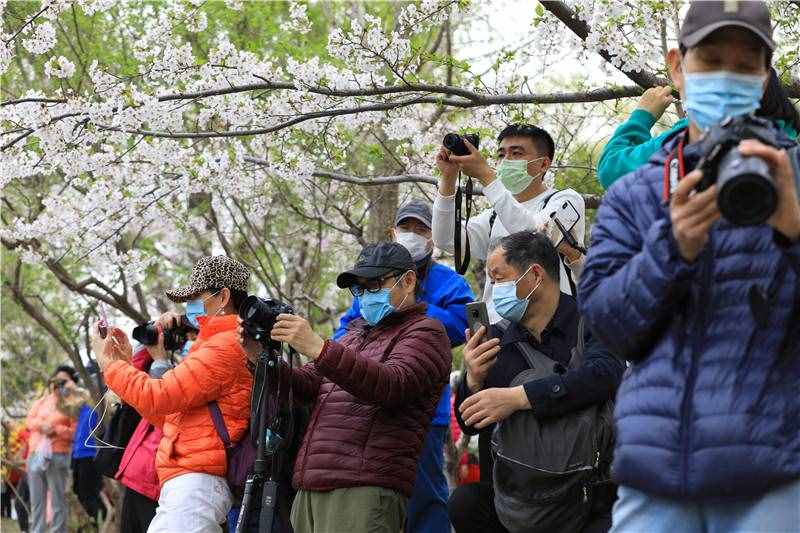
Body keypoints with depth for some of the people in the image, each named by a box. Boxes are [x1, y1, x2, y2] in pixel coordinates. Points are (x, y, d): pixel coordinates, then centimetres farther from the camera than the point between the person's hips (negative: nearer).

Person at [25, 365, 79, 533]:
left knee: (58, 501, -5)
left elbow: (76, 431, -7)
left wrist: (56, 430, -18)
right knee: (36, 500, 9)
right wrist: (42, 425, -11)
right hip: (35, 455, 6)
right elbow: (29, 420, 8)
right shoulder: (42, 401, 18)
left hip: (58, 456, -6)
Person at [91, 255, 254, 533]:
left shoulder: (225, 346, -9)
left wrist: (108, 361, 2)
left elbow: (156, 397, -13)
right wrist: (128, 363, 20)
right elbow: (166, 417, 22)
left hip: (195, 483, -10)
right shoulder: (218, 344, 24)